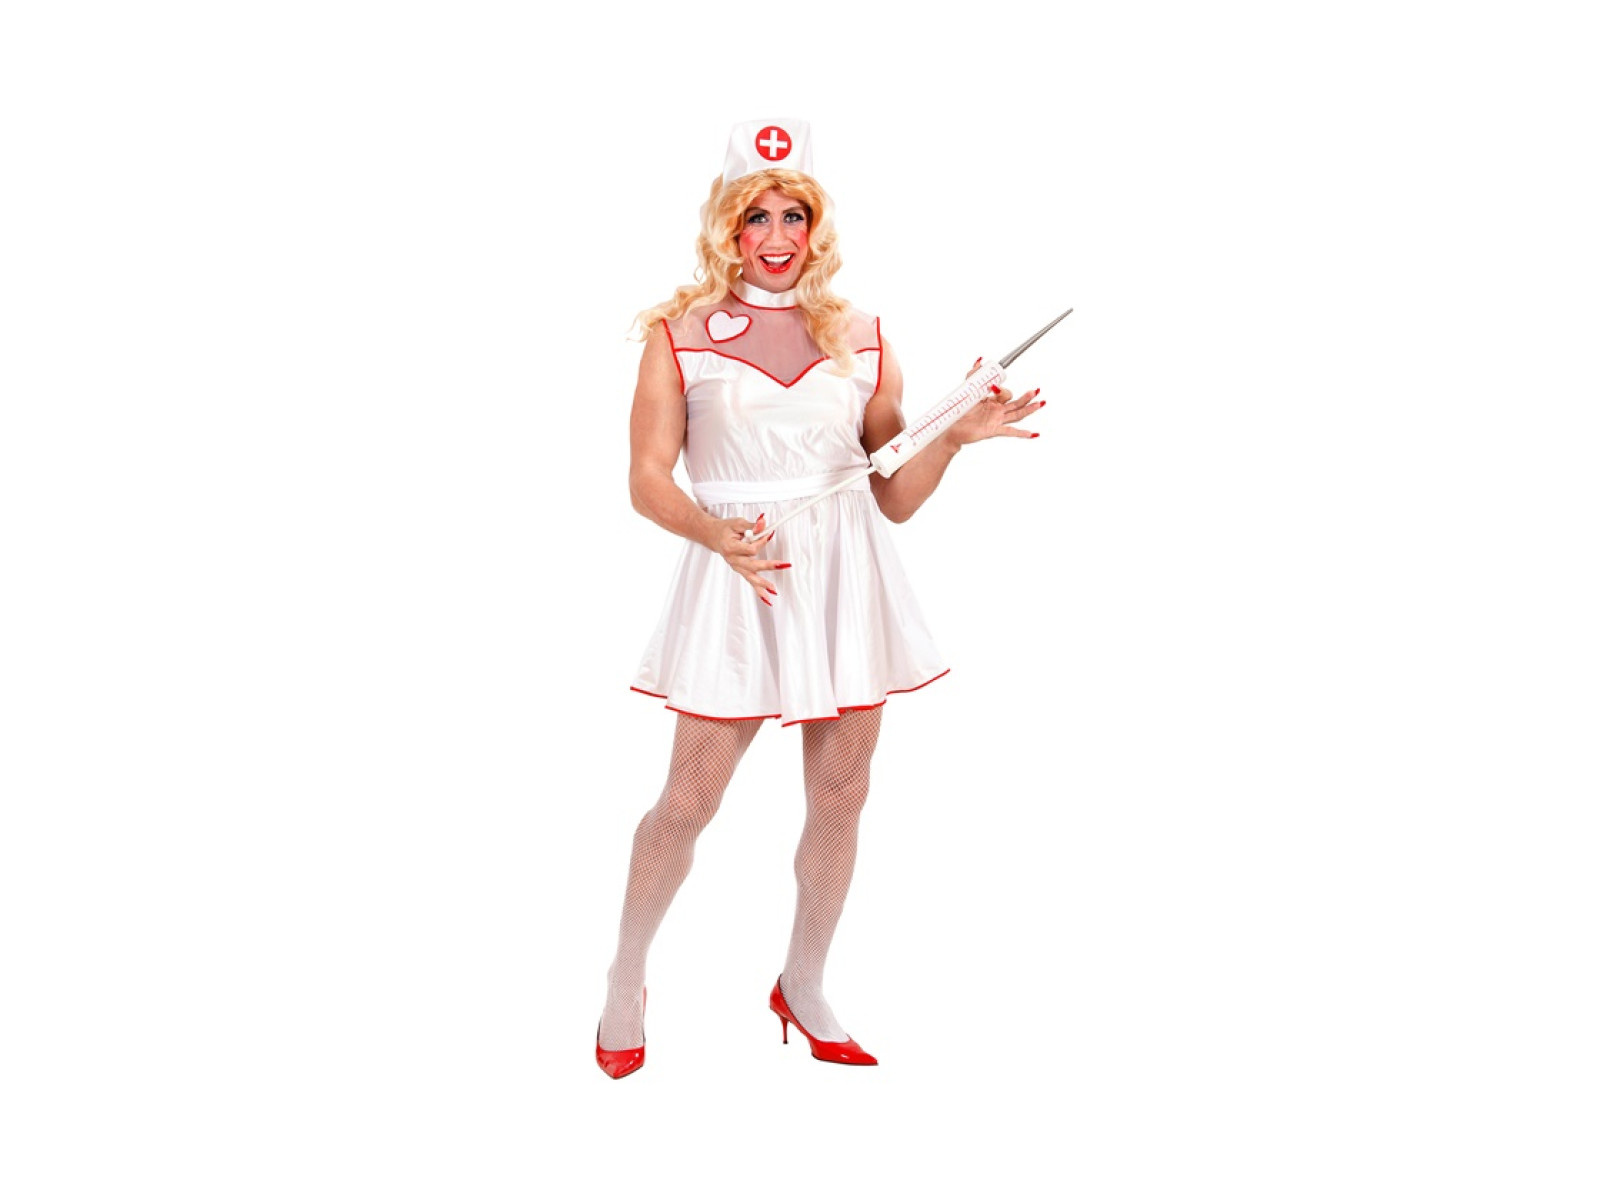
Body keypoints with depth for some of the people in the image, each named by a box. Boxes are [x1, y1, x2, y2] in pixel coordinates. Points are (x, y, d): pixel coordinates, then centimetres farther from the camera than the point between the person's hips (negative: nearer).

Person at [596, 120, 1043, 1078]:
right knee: (690, 801, 1)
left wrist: (956, 437, -8)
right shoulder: (680, 335, 0)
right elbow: (648, 478, -5)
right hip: (736, 581, -3)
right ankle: (626, 980, 24)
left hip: (847, 578, 3)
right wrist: (717, 533, -23)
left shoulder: (861, 340, 8)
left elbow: (896, 496, 9)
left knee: (841, 797, 9)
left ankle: (804, 987, 29)